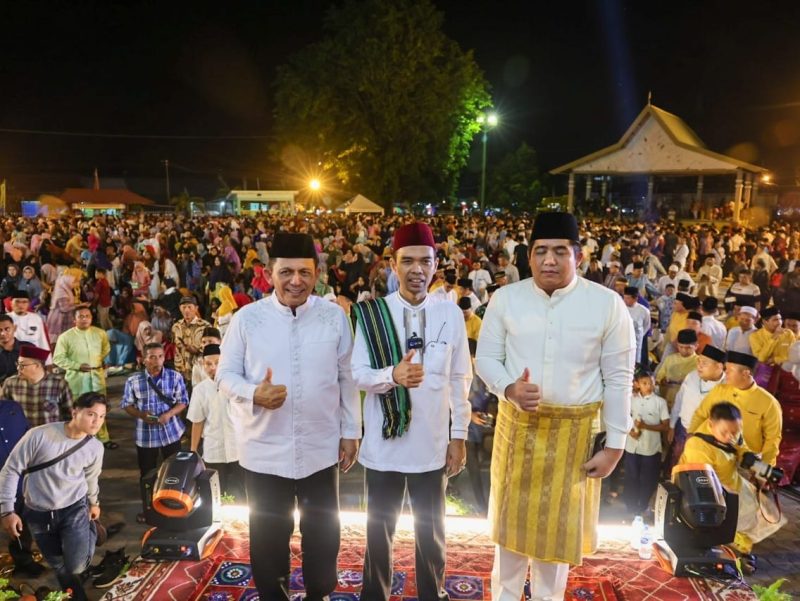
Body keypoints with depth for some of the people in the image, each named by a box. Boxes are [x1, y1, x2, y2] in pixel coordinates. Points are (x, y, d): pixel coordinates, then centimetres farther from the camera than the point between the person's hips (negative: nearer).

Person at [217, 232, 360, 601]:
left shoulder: (335, 316, -4)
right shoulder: (247, 318, -7)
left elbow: (347, 378, 2)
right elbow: (225, 374, -3)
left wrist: (351, 431, 4)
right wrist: (253, 393, -23)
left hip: (321, 449, 1)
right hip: (265, 450, -1)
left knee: (323, 533, 18)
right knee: (269, 536, 17)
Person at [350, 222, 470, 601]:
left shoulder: (451, 314, -3)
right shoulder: (371, 313, -6)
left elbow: (460, 381, 2)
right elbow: (357, 374, -9)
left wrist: (459, 436, 1)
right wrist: (391, 375, -29)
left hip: (432, 445, 1)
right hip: (384, 444, -1)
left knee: (431, 532, 18)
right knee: (379, 530, 17)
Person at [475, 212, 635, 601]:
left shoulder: (607, 304, -9)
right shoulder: (506, 298, -6)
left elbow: (618, 379, -5)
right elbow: (486, 357, 0)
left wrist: (615, 445, -5)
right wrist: (509, 389, -21)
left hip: (576, 430, -1)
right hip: (517, 423, 1)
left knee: (560, 523, 15)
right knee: (513, 514, 17)